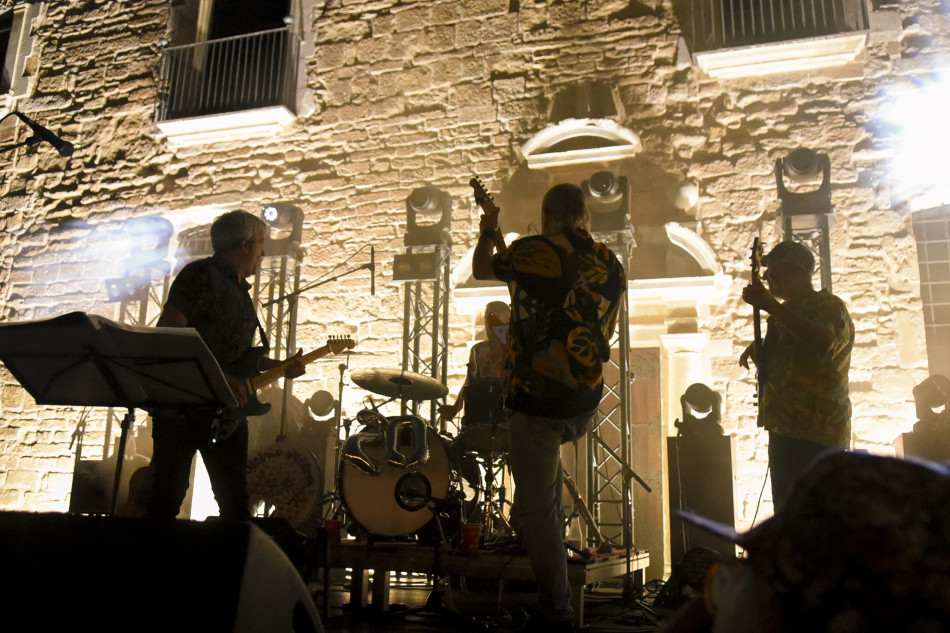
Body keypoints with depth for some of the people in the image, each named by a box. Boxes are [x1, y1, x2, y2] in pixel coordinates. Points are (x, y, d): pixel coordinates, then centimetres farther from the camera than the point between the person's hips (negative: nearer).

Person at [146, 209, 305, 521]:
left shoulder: (241, 291, 18)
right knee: (166, 501, -4)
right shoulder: (201, 275, -8)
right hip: (181, 409, -8)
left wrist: (281, 367, 11)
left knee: (236, 505, 8)